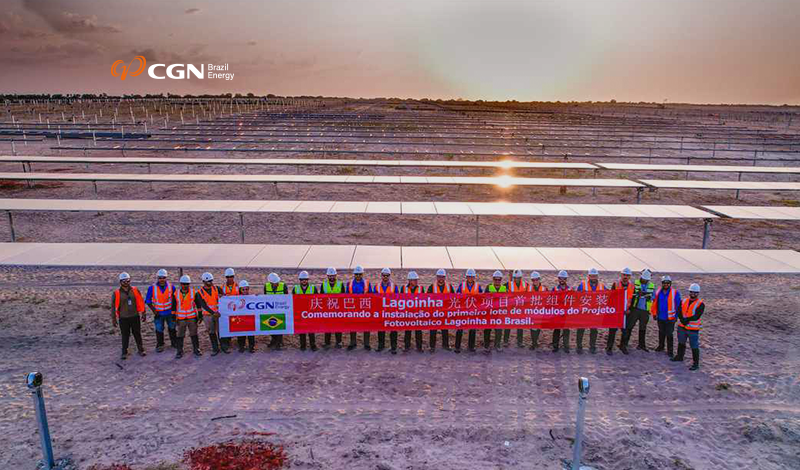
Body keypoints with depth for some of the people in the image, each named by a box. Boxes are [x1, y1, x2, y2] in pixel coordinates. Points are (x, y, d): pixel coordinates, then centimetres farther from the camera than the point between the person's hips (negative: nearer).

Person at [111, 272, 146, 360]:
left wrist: (143, 314, 6)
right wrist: (113, 319, 1)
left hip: (135, 317, 1)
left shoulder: (135, 290, 0)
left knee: (137, 334, 10)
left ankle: (141, 350, 21)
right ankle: (124, 353, 18)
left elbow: (141, 302, 6)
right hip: (123, 318, -1)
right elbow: (113, 306, 1)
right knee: (125, 336, 6)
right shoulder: (116, 293, -4)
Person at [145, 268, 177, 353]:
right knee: (159, 330, 5)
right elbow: (147, 300, -4)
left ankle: (174, 343, 31)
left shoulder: (171, 287, -8)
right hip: (158, 313, -1)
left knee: (172, 328, 15)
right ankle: (160, 345, 20)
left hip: (170, 312, 1)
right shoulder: (152, 288, -12)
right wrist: (153, 310, -11)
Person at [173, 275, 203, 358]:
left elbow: (198, 305, 3)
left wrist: (200, 315, 3)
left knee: (194, 334, 7)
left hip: (192, 317, 0)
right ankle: (179, 351, 15)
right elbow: (174, 307, 6)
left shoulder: (193, 292, -3)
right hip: (181, 318, 0)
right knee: (180, 335, 5)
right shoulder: (176, 293, -1)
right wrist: (174, 318, 5)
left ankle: (196, 349, 18)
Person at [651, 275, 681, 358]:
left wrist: (676, 316, -7)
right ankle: (661, 346, 36)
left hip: (670, 318, -4)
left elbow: (678, 305, -6)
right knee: (661, 332, 19)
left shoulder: (675, 293, -10)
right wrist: (654, 313, 9)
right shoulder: (658, 292, 0)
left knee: (669, 334, 1)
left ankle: (670, 350, 13)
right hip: (660, 317, 4)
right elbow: (654, 303, 8)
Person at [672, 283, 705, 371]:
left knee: (694, 347, 0)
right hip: (682, 327, 6)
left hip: (693, 329, -6)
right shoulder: (684, 301, 5)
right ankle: (679, 357, 41)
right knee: (681, 343, 22)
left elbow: (696, 316, -21)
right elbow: (679, 312, -5)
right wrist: (682, 320, -21)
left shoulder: (701, 304, -11)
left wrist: (687, 319, -24)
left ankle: (696, 364, 10)